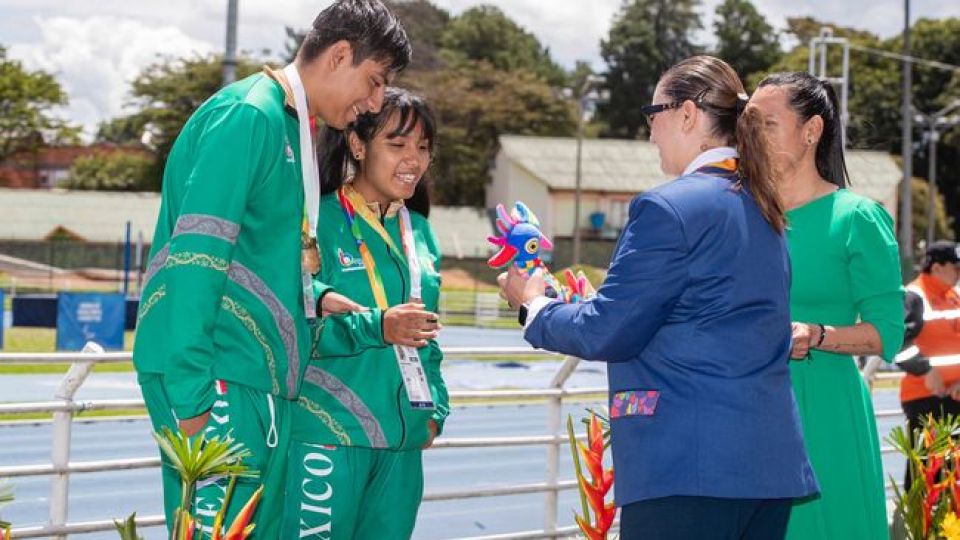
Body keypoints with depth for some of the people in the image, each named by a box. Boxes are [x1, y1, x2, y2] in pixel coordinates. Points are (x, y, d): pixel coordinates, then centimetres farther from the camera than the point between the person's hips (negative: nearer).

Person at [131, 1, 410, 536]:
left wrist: (312, 296, 5)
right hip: (220, 374, -10)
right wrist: (191, 396, -21)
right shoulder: (251, 115, -11)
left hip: (259, 375, 10)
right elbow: (197, 255, -18)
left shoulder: (289, 125, 17)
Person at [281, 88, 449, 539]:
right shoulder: (319, 221, -7)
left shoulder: (419, 232, 15)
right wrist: (377, 328, -23)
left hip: (402, 440, 6)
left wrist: (435, 406, 12)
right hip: (329, 435, -6)